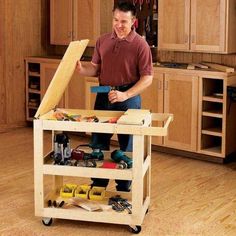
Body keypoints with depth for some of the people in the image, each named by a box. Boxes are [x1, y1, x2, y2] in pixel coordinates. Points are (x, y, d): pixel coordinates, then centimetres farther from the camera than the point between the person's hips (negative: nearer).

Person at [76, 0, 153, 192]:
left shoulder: (140, 45, -10)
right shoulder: (103, 41, 6)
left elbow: (147, 78, -12)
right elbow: (95, 69, 12)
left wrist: (125, 95, -23)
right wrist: (81, 69, -10)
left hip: (128, 97, -5)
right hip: (103, 96, 5)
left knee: (127, 147, 6)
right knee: (98, 143, 11)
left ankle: (123, 189, 21)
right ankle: (98, 186, 27)